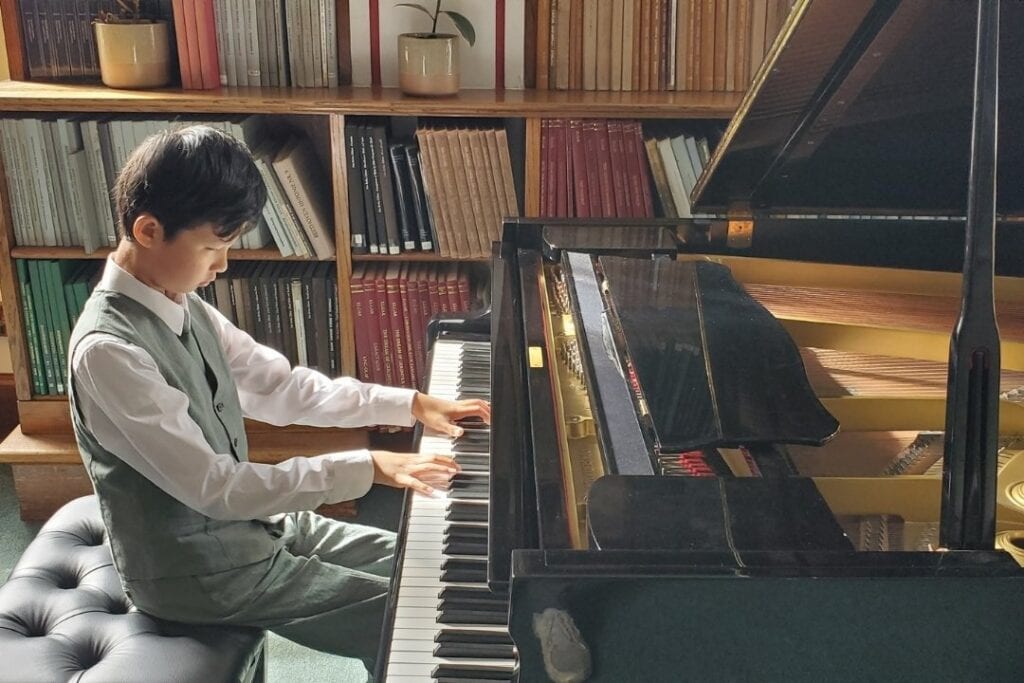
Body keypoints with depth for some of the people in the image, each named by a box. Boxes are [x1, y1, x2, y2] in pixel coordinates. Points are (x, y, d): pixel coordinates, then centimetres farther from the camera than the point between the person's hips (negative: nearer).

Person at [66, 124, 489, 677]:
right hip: (195, 571, -8)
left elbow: (281, 387, 6)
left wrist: (410, 404, 1)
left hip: (248, 521, 8)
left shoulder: (179, 306, -1)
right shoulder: (108, 350, -28)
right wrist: (364, 468, -27)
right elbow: (213, 488, -29)